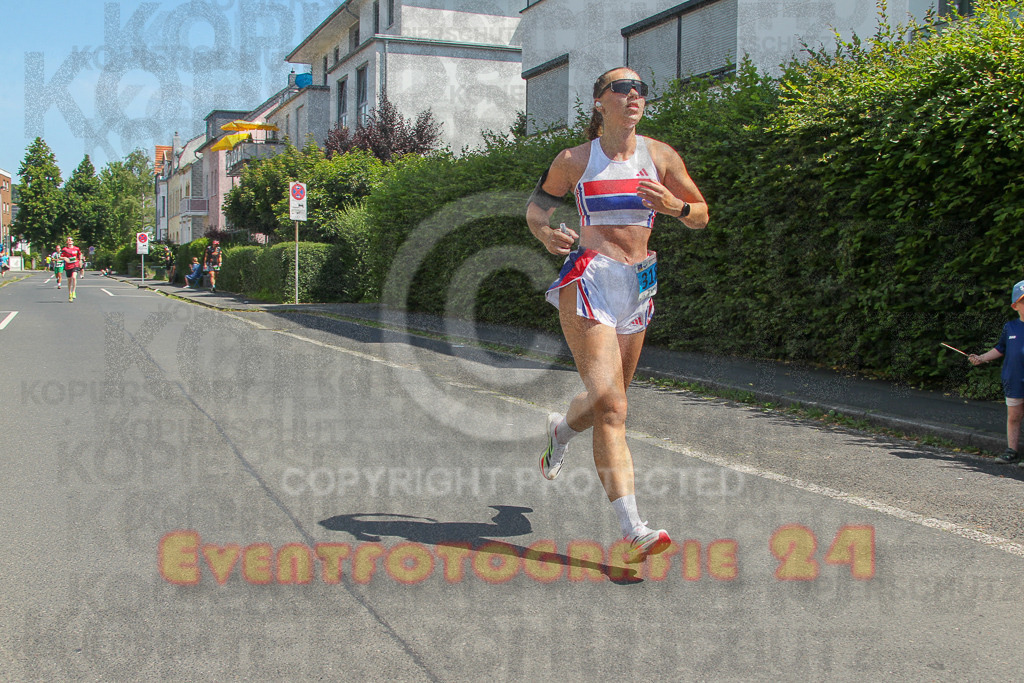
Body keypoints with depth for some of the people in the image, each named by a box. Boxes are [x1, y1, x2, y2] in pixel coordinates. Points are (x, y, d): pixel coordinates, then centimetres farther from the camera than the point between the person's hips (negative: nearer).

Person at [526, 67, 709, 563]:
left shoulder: (660, 156, 8)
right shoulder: (575, 160, 3)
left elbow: (701, 217, 12)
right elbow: (536, 206, 14)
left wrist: (674, 205, -10)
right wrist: (545, 233, -8)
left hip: (638, 286, 4)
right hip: (588, 279, -4)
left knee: (608, 398, 15)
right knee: (610, 404, -16)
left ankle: (561, 429, 51)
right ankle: (633, 530, -19)